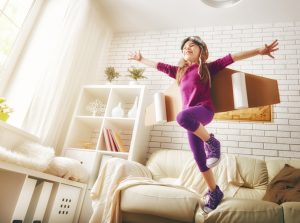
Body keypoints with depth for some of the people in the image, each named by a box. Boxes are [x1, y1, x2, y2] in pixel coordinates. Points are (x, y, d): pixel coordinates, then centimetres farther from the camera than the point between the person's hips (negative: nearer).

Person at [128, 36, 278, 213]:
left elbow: (231, 58, 1)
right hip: (192, 118, 5)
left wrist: (258, 51, -5)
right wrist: (141, 59, 39)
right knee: (200, 158, 4)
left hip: (204, 110, -5)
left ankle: (211, 142, -17)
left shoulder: (207, 67, 9)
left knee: (182, 116, -39)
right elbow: (158, 65, 30)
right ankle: (215, 192, 20)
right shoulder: (179, 71, 21)